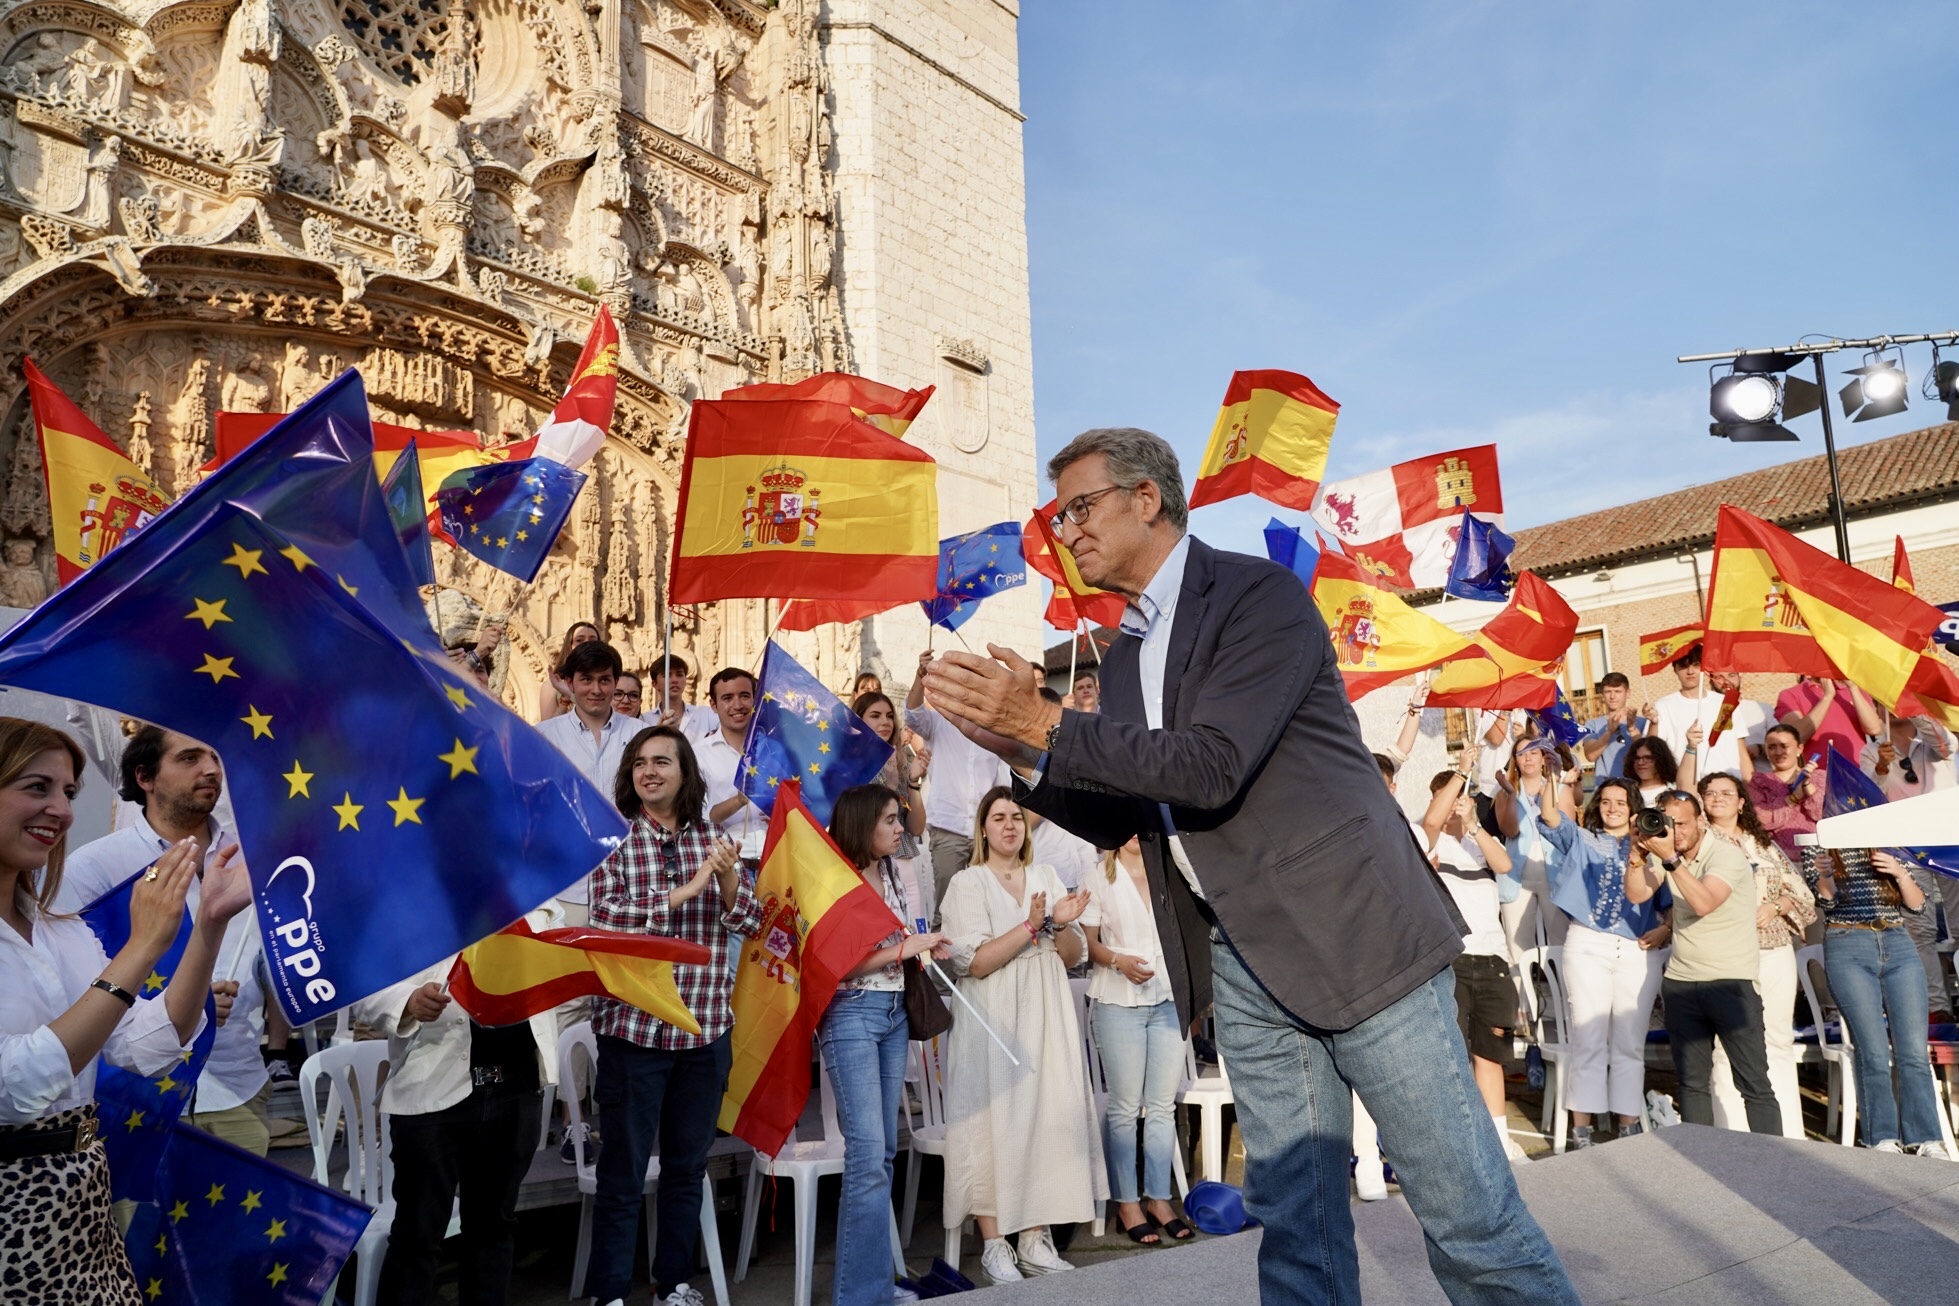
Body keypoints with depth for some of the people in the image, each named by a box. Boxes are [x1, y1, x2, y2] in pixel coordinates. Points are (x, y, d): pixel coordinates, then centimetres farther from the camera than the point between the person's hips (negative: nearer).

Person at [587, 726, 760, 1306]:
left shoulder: (714, 839, 5)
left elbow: (749, 922, 2)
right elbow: (607, 917, -16)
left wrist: (728, 877, -18)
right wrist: (684, 890, -21)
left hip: (706, 1028, 3)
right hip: (632, 1026, -3)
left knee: (688, 1165, 15)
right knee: (623, 1170, 6)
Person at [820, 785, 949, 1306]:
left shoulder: (892, 877, 12)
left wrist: (925, 949, 7)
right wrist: (903, 948, -15)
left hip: (895, 1013, 8)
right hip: (852, 1015, -8)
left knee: (884, 1151, 11)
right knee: (868, 1155, -11)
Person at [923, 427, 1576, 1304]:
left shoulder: (1260, 594, -9)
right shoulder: (1125, 656, 15)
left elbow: (1211, 768, -21)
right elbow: (1116, 820, 16)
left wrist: (1047, 725, -19)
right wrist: (1017, 747, 0)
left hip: (1353, 935, -7)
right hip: (1241, 963, 7)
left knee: (1468, 1217, 1)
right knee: (1295, 1227, 11)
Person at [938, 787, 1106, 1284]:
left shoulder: (1046, 878, 13)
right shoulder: (967, 883, 0)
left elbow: (1072, 956, 12)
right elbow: (971, 963, -11)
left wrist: (1061, 925, -9)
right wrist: (1031, 926, -16)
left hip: (1045, 1016, 4)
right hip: (992, 1019, -4)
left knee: (1046, 1115, 1)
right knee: (995, 1118, -4)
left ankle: (1035, 1239, 10)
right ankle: (994, 1243, 6)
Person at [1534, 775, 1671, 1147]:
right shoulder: (1580, 840, 14)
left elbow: (1670, 902, 12)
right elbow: (1549, 816, -4)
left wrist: (1666, 929, -6)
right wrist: (1555, 779, -18)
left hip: (1639, 950, 1)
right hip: (1587, 945, -1)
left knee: (1630, 1041, 4)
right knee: (1588, 1038, -3)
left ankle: (1629, 1124, 11)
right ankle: (1581, 1127, 0)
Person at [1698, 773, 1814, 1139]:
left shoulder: (1764, 844, 16)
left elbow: (1801, 893, 14)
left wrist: (1775, 907, -8)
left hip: (1776, 953, 4)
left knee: (1779, 1042, 8)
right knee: (1729, 1046, -2)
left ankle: (1789, 1134, 15)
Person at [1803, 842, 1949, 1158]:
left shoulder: (1888, 846, 15)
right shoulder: (1818, 844, 6)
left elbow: (1916, 905, 11)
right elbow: (1826, 899, -6)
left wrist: (1901, 874, -8)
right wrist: (1824, 875, -28)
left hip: (1898, 945, 3)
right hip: (1848, 950, -3)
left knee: (1915, 1051, -3)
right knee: (1874, 1053, -6)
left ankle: (1924, 1141, 3)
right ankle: (1883, 1142, 1)